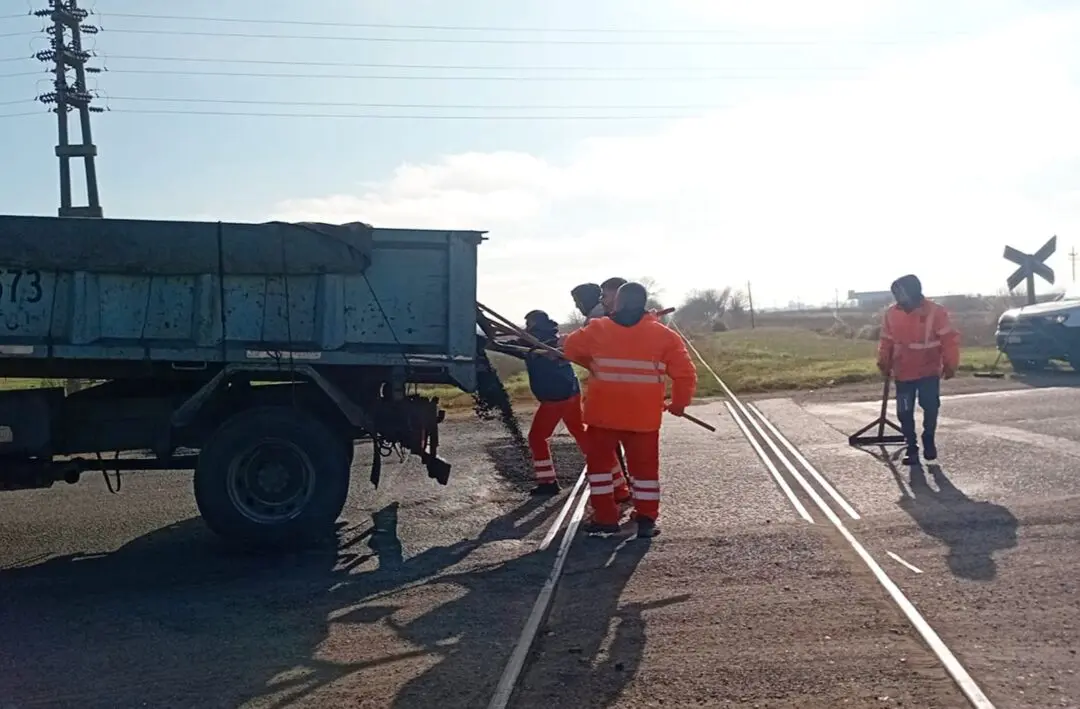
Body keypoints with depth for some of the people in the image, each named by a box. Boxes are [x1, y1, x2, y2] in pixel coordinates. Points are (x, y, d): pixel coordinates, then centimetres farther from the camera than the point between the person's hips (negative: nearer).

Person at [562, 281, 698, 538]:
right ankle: (646, 521, 12)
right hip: (643, 417, 1)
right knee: (644, 466, 13)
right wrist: (679, 403, 12)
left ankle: (605, 518, 13)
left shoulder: (598, 330, -3)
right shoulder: (663, 335, -2)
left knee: (599, 462, 15)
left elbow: (570, 348, 12)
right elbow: (685, 373, -3)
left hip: (602, 414, 0)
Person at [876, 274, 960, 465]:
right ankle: (911, 447, 15)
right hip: (903, 373, 2)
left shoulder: (935, 312, -13)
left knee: (931, 407, 0)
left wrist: (950, 364, -10)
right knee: (904, 413, 2)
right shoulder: (891, 314, -4)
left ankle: (929, 439, 24)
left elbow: (949, 339, -8)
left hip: (929, 371, -2)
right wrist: (884, 363, 4)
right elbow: (886, 341, 7)